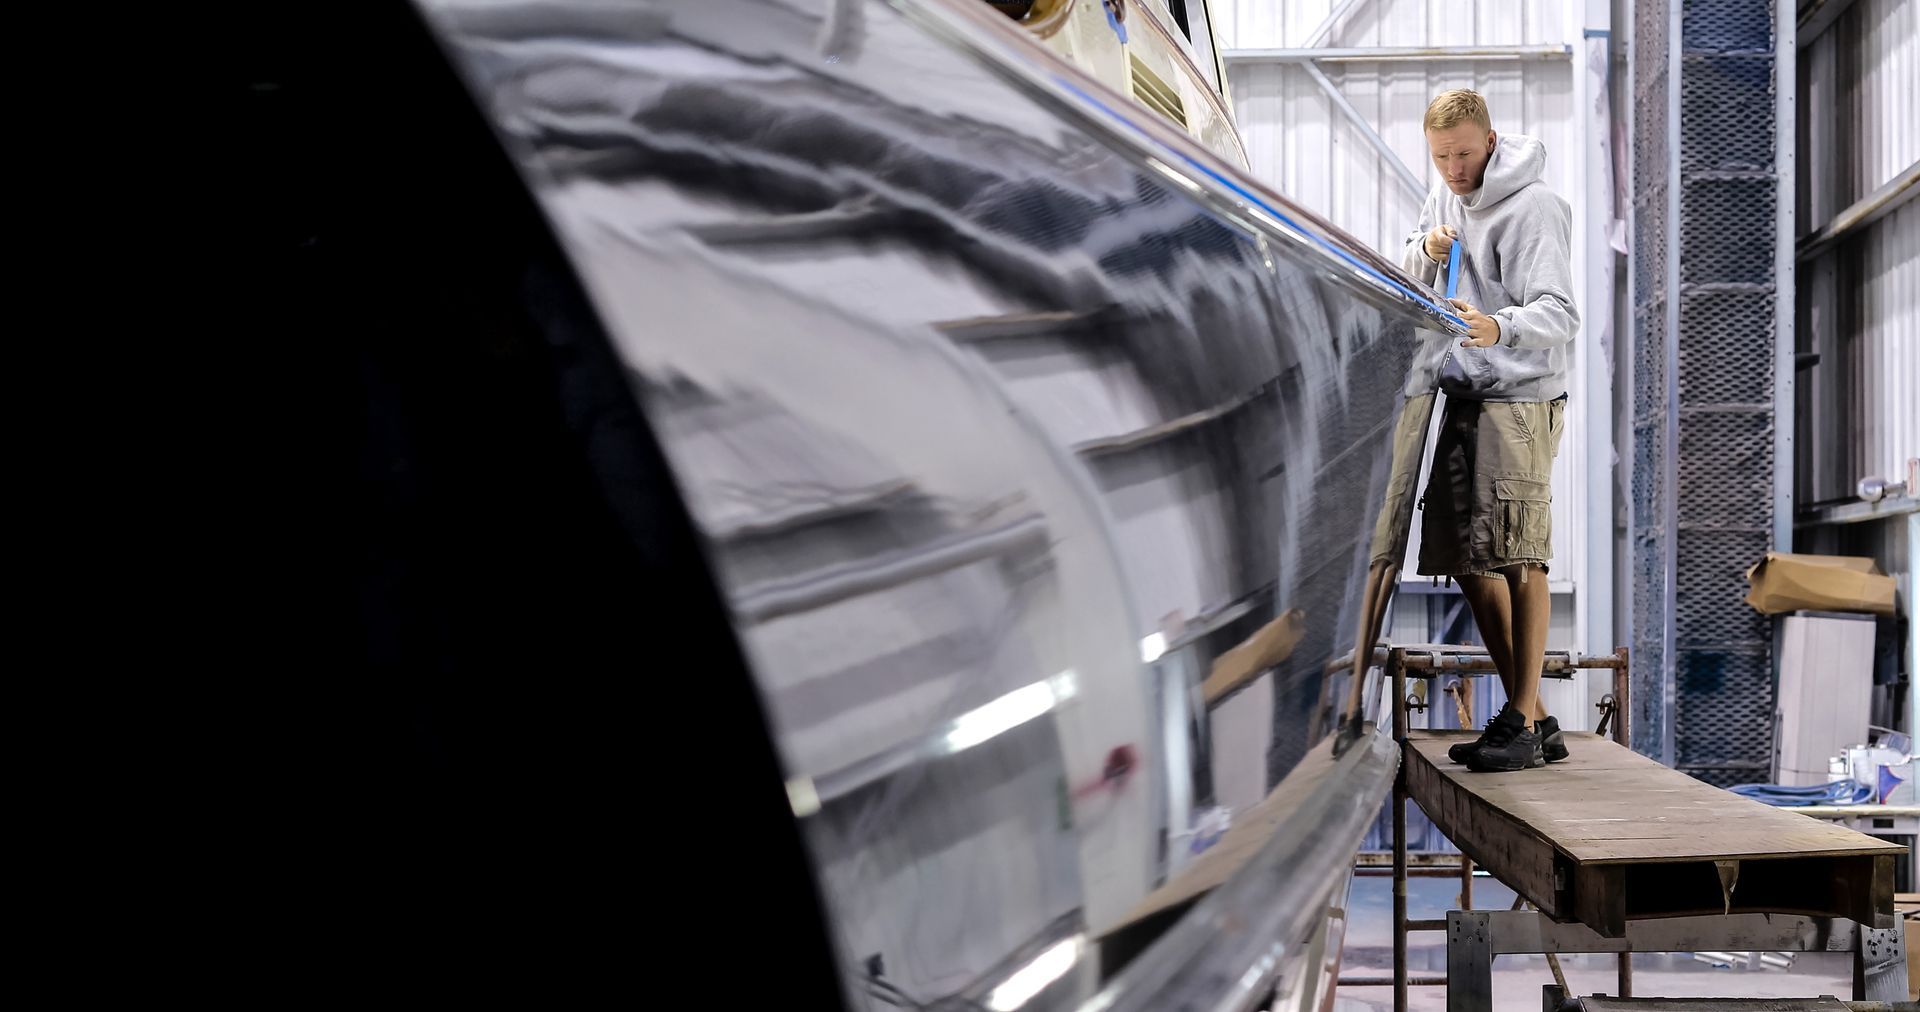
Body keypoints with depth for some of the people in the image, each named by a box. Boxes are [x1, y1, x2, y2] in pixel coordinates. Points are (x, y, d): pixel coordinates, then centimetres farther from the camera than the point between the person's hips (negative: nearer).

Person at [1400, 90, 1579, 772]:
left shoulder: (1532, 208, -11)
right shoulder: (1443, 200, 13)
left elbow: (1559, 314, -20)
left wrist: (1501, 327, -41)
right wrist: (1427, 252, -1)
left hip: (1520, 397, -8)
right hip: (1461, 396, 8)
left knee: (1519, 558, -13)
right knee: (1467, 560, 8)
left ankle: (1523, 725, -11)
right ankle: (1531, 715, 17)